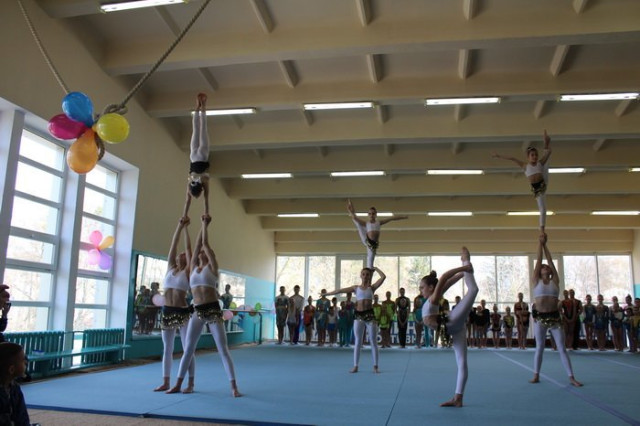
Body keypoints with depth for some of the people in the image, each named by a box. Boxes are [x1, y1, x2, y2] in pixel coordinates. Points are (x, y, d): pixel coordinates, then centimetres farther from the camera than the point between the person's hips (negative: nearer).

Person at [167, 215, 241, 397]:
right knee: (188, 349, 9)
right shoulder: (194, 267, 14)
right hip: (197, 312, 5)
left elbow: (205, 243, 0)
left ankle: (234, 387, -2)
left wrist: (206, 225, 8)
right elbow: (198, 244, 10)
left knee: (223, 349, -4)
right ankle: (178, 384, 19)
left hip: (213, 310, -5)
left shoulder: (212, 267, 2)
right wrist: (202, 225, 11)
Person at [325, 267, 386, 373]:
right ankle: (355, 366, 10)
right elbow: (340, 290, 9)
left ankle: (375, 366, 10)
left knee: (373, 342, 2)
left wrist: (375, 269, 6)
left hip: (370, 315, -1)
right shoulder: (356, 288, 8)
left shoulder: (372, 287, 4)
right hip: (359, 315, 1)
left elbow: (383, 277, -7)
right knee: (358, 342, 5)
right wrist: (326, 294, 11)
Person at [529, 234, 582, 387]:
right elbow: (539, 260, 2)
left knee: (562, 348, 3)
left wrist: (545, 245, 12)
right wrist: (540, 243, 6)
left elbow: (550, 260, 7)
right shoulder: (536, 281, 4)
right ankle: (536, 375, 14)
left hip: (555, 317, 1)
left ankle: (571, 377, 7)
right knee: (539, 347, 5)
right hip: (540, 317, -1)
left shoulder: (554, 281, 8)